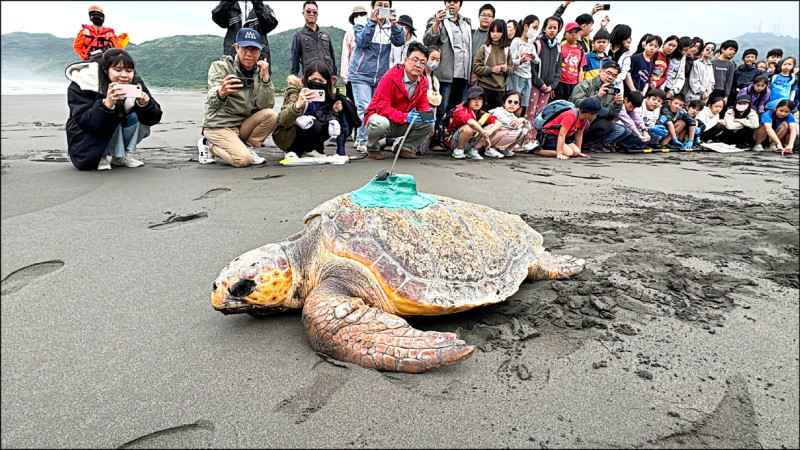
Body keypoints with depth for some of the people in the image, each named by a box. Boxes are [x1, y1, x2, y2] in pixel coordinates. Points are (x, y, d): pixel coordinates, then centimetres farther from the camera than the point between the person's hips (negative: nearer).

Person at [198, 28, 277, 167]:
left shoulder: (258, 71, 3)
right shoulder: (220, 66, -10)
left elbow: (266, 105, -10)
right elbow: (212, 102, -26)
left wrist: (265, 78, -22)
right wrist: (221, 94, -51)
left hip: (243, 125, 5)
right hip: (219, 126, -4)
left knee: (271, 115, -19)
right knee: (244, 159, -25)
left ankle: (248, 147, -1)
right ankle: (208, 145, 3)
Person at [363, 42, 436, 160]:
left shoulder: (423, 82, 0)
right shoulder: (390, 77, -21)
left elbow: (423, 104, 3)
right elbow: (382, 107, -26)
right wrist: (404, 117, -40)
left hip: (402, 125, 5)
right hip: (378, 116, -5)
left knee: (428, 123, -14)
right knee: (381, 123, -40)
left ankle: (406, 148, 5)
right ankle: (372, 149, -7)